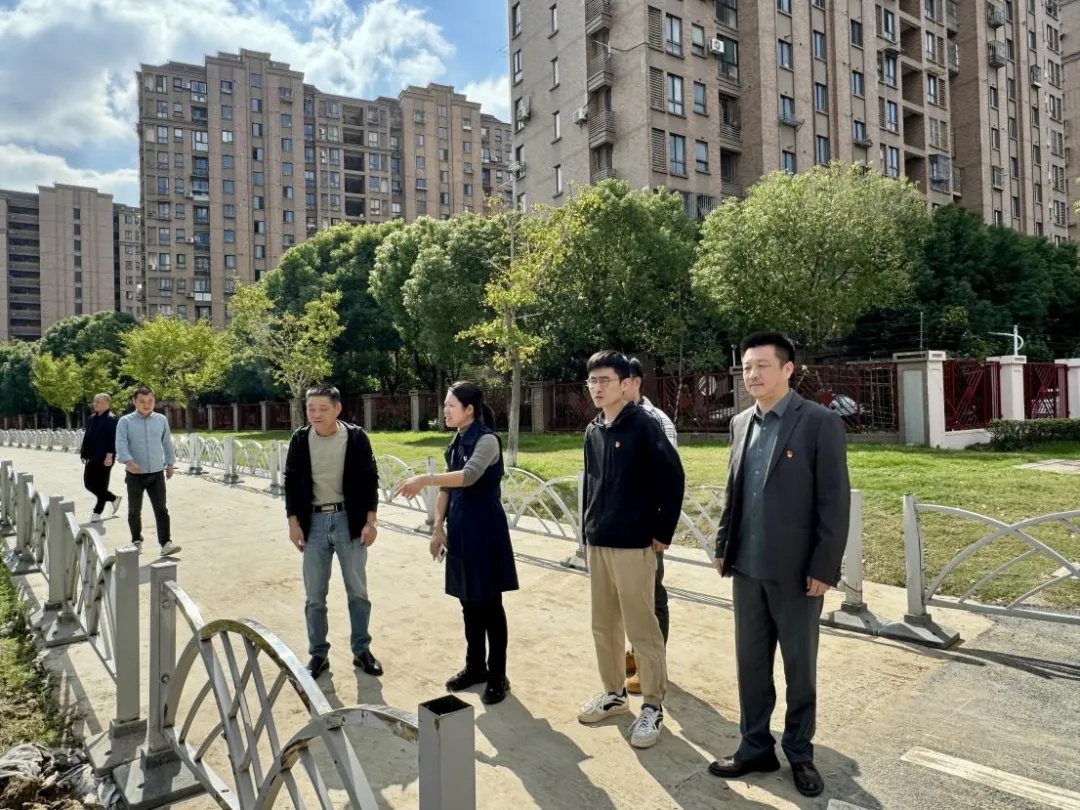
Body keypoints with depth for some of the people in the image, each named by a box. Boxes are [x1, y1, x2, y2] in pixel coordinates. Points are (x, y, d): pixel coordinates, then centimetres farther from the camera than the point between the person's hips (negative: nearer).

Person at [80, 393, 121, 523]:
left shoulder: (111, 419, -11)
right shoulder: (92, 418, 13)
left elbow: (112, 439, -17)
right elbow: (87, 437, 17)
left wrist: (109, 455, -22)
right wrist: (84, 454, 14)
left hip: (104, 458, -8)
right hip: (92, 457, 8)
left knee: (101, 485, 0)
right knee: (89, 483, 10)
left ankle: (97, 512, 11)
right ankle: (114, 499, 27)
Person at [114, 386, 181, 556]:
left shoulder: (161, 420, 6)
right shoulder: (125, 421, -4)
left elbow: (167, 443, 14)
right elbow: (121, 444, -16)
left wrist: (170, 463, 15)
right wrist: (129, 461, -32)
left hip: (157, 473, 1)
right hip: (135, 474, -1)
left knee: (161, 509, -5)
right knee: (134, 510, 12)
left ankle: (165, 543, -7)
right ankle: (136, 541, 28)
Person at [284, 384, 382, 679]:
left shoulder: (356, 437, -7)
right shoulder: (300, 439, -1)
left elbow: (370, 480, -3)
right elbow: (292, 482, 5)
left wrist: (371, 521, -7)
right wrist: (293, 522, 1)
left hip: (349, 520, -1)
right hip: (314, 522, 2)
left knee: (357, 591, 9)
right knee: (314, 596, 9)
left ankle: (361, 650, 24)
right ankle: (318, 654, 24)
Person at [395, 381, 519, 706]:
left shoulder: (487, 440, -14)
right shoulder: (456, 443, 11)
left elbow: (470, 476, -31)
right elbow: (447, 486, 13)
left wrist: (425, 479, -38)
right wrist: (438, 526, 6)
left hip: (485, 529, -8)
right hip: (459, 529, 8)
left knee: (489, 603, 1)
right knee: (469, 601, 16)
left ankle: (497, 676, 13)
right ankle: (474, 666, 30)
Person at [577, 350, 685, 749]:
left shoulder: (643, 425, -12)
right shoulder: (593, 431, 9)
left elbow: (672, 476, -13)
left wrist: (663, 532, -11)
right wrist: (587, 528, 13)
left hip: (634, 544, -7)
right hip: (597, 543, 7)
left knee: (642, 628, 2)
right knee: (603, 625, 16)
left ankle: (653, 707, 17)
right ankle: (614, 693, 32)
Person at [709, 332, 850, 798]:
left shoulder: (820, 423, -10)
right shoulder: (741, 423, 8)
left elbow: (835, 502, -12)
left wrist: (824, 568, -14)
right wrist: (723, 547, 10)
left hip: (797, 570, -5)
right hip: (747, 567, 5)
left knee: (800, 667, 12)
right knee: (750, 663, 14)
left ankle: (800, 754, 31)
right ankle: (756, 747, 31)